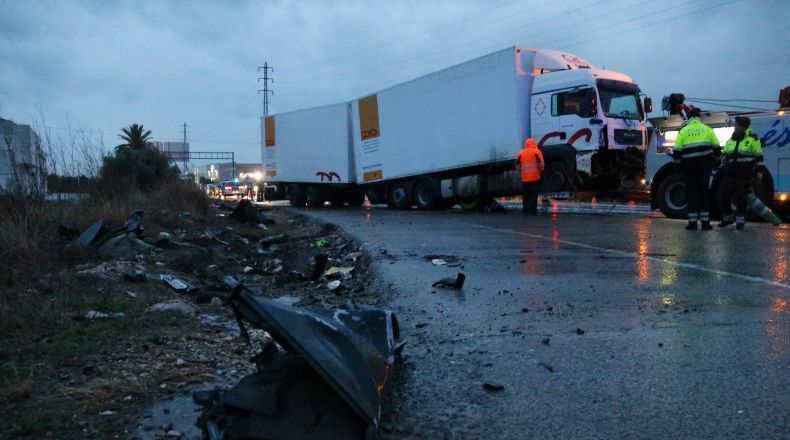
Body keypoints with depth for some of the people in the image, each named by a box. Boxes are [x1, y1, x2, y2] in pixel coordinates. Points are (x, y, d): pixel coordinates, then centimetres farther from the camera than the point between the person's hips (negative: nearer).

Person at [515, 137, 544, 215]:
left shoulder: (521, 153, 7)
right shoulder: (536, 152, -2)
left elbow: (517, 167, 5)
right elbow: (540, 165, -10)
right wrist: (540, 172, 7)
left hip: (524, 178, 2)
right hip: (535, 177, -2)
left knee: (525, 196, 11)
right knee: (534, 196, 2)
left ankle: (525, 211, 13)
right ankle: (533, 211, 0)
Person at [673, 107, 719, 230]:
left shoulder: (683, 131, 3)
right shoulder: (707, 129, 7)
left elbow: (676, 151, -3)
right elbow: (717, 148, 8)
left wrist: (677, 160, 14)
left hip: (689, 165, -1)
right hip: (705, 165, 1)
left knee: (691, 192, 4)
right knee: (704, 192, 9)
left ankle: (693, 222, 2)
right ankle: (705, 222, 9)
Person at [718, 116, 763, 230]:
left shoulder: (753, 139, 1)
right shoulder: (730, 141, 17)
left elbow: (758, 157, 0)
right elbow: (725, 157, 23)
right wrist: (722, 169, 17)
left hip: (744, 175, -5)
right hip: (730, 174, 5)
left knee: (741, 197, -2)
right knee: (725, 196, 2)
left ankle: (740, 220, 8)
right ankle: (727, 217, 19)